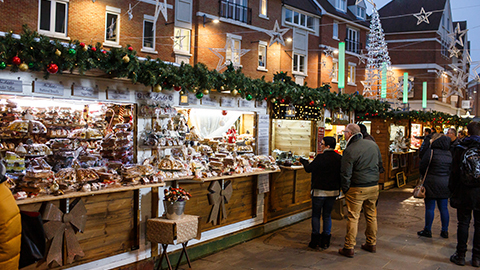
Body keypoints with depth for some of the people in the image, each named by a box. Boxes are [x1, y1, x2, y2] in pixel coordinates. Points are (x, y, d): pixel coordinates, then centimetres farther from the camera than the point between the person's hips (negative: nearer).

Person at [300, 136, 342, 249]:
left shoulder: (321, 157, -17)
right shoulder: (339, 158, -2)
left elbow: (308, 168, -6)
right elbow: (341, 173, 7)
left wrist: (303, 161, 12)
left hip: (319, 191, -5)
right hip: (333, 191, 5)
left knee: (316, 215, 8)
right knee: (327, 215, 13)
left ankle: (315, 240, 10)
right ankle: (325, 241, 15)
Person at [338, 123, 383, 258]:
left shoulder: (349, 151, -16)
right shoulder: (373, 144, 4)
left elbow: (346, 174, -14)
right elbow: (379, 162, 17)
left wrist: (345, 190, -1)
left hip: (357, 189, -6)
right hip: (374, 186, 6)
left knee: (353, 217, 0)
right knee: (371, 215, 16)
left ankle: (349, 248, 4)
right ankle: (371, 244, 27)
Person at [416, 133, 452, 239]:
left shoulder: (431, 152, -13)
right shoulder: (449, 154, 5)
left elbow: (422, 167, -8)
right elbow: (451, 169, 12)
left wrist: (425, 177, 9)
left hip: (432, 183, -6)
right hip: (445, 184, 6)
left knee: (430, 208, 2)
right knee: (444, 208, 11)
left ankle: (427, 230, 8)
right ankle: (445, 231, 17)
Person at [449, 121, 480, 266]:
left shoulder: (461, 148, -4)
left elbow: (454, 171, -3)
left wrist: (452, 188, 6)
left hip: (465, 191, -1)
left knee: (463, 223, 6)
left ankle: (460, 255, 11)